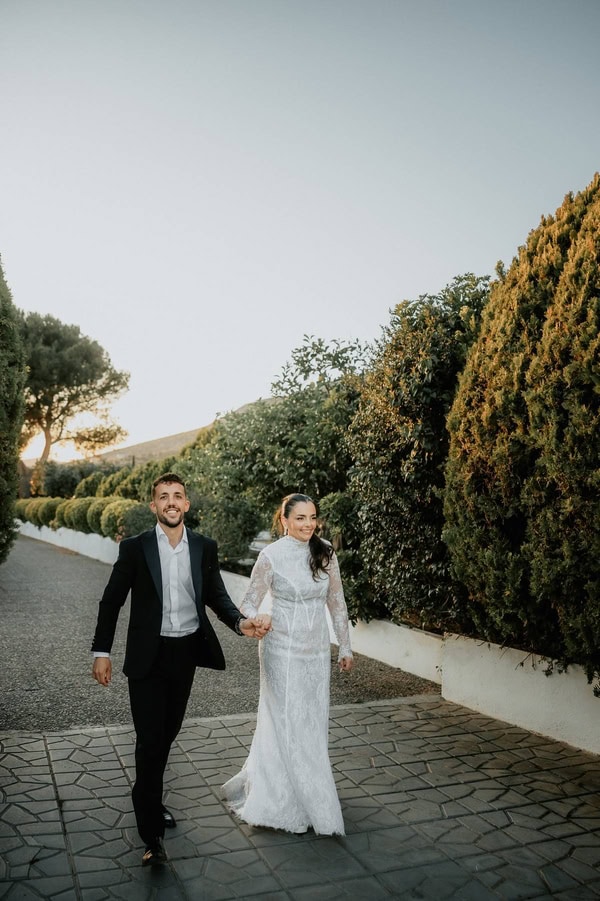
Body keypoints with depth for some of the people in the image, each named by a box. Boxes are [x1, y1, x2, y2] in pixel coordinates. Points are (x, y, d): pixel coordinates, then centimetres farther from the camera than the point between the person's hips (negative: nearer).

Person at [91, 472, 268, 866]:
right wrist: (102, 651, -4)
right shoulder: (134, 548, -8)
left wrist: (240, 621, -13)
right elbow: (112, 600, -2)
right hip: (148, 656, -3)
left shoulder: (205, 547, 0)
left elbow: (216, 594, 5)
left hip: (186, 653, 3)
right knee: (150, 740, -2)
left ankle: (151, 801, 41)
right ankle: (152, 834, 8)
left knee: (167, 734, 18)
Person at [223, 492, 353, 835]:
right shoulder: (271, 556, -11)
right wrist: (258, 618, -29)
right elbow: (249, 603, -7)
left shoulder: (325, 553, 0)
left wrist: (345, 646, 10)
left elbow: (337, 602, 8)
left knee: (313, 723, 13)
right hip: (283, 650, -5)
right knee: (288, 724, 2)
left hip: (317, 651, 5)